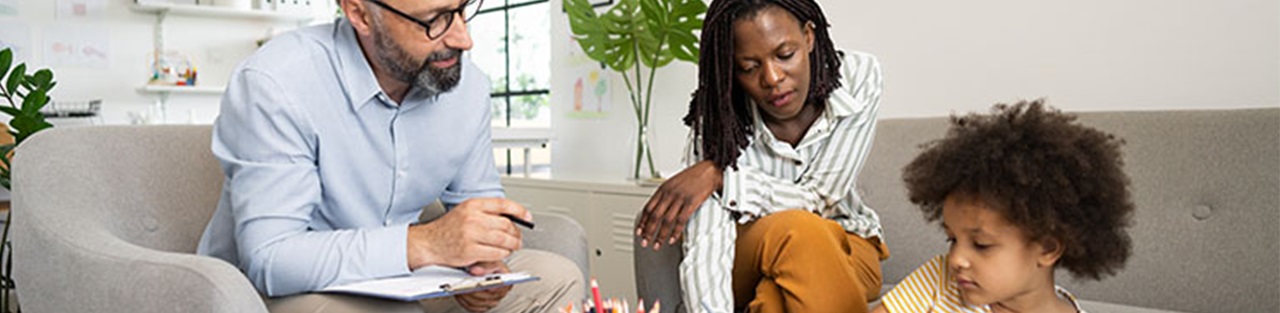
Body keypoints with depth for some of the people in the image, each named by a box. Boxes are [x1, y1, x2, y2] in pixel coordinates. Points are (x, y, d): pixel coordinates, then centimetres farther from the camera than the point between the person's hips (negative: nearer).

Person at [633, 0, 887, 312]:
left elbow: (819, 201, -18)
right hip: (750, 256, -1)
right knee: (795, 229, -36)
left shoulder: (858, 76, -17)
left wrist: (720, 175, -28)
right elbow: (705, 248, -33)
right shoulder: (719, 116, -22)